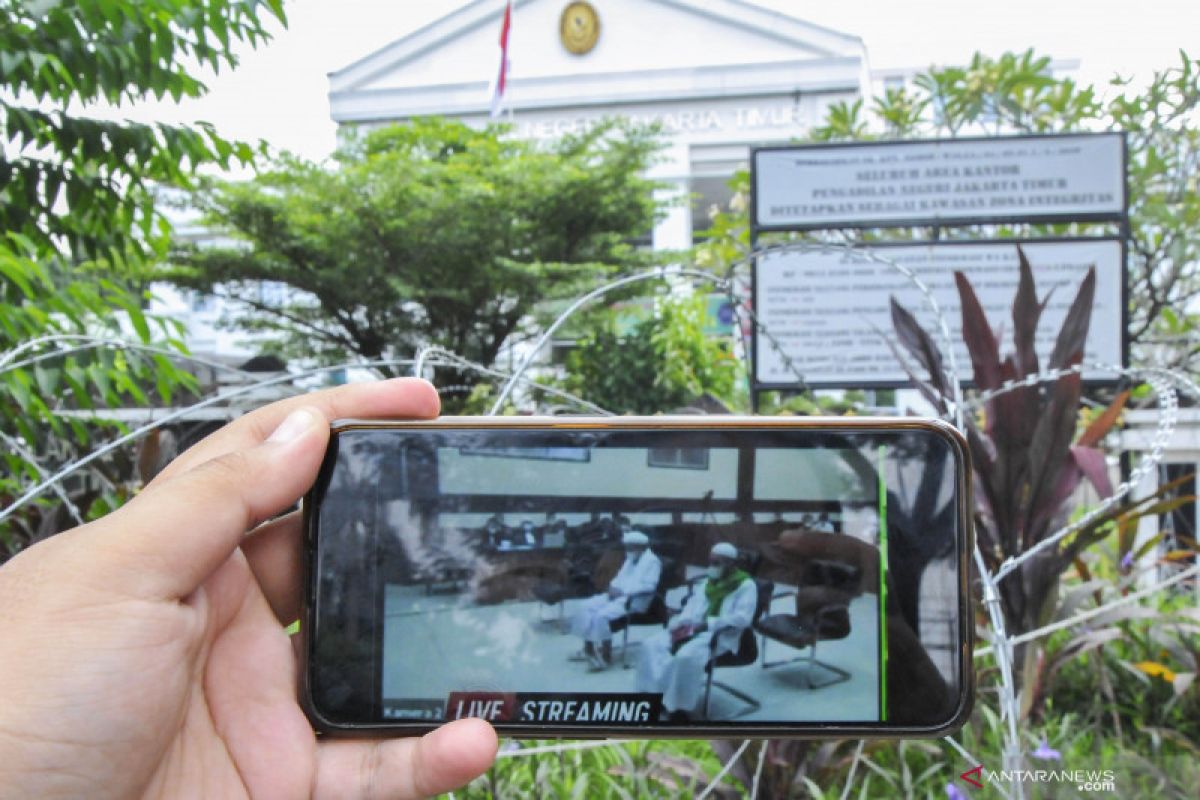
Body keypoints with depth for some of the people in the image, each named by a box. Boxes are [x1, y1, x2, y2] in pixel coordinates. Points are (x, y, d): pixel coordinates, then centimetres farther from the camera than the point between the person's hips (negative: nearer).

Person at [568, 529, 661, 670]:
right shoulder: (630, 559, 20)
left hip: (635, 599, -10)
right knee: (587, 606, -1)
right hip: (619, 594, 10)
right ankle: (588, 649, 6)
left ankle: (606, 657, -19)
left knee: (602, 615, -27)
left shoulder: (652, 561, -9)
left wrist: (623, 591, -22)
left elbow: (649, 586, -19)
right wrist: (614, 586, -2)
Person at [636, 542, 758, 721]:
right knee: (652, 645, -13)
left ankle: (680, 710, -23)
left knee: (687, 656, -36)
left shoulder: (745, 585, 0)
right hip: (693, 630, 8)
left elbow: (743, 618, -13)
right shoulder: (707, 583, 24)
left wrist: (708, 624, -20)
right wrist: (681, 623, -5)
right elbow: (692, 607, 18)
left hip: (721, 635, -8)